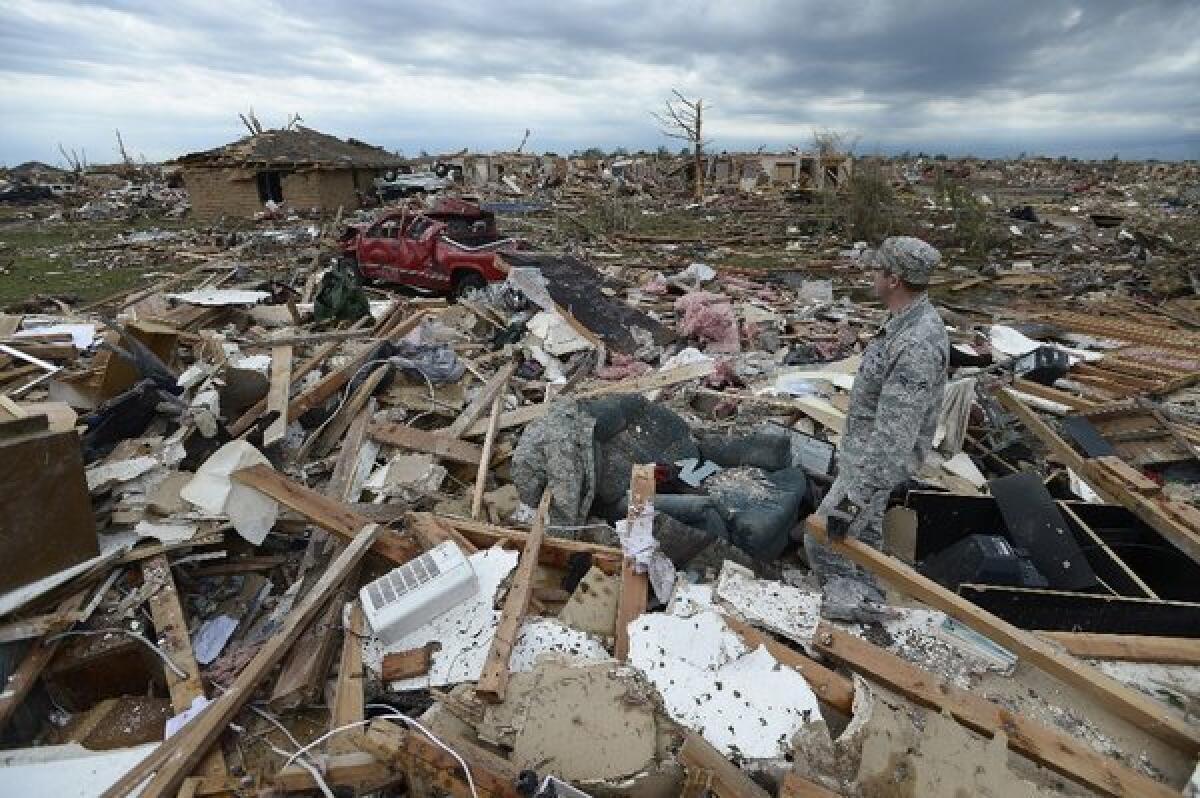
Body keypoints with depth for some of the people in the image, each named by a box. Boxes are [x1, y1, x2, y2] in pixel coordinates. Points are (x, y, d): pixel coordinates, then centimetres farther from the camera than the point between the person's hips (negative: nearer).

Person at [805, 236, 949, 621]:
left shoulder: (916, 347, -33)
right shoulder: (911, 320, 0)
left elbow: (893, 437, -34)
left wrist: (854, 497, -32)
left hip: (877, 460, -10)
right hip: (868, 448, 10)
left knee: (821, 541, 1)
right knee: (864, 532, 24)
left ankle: (858, 601, 20)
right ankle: (868, 598, 42)